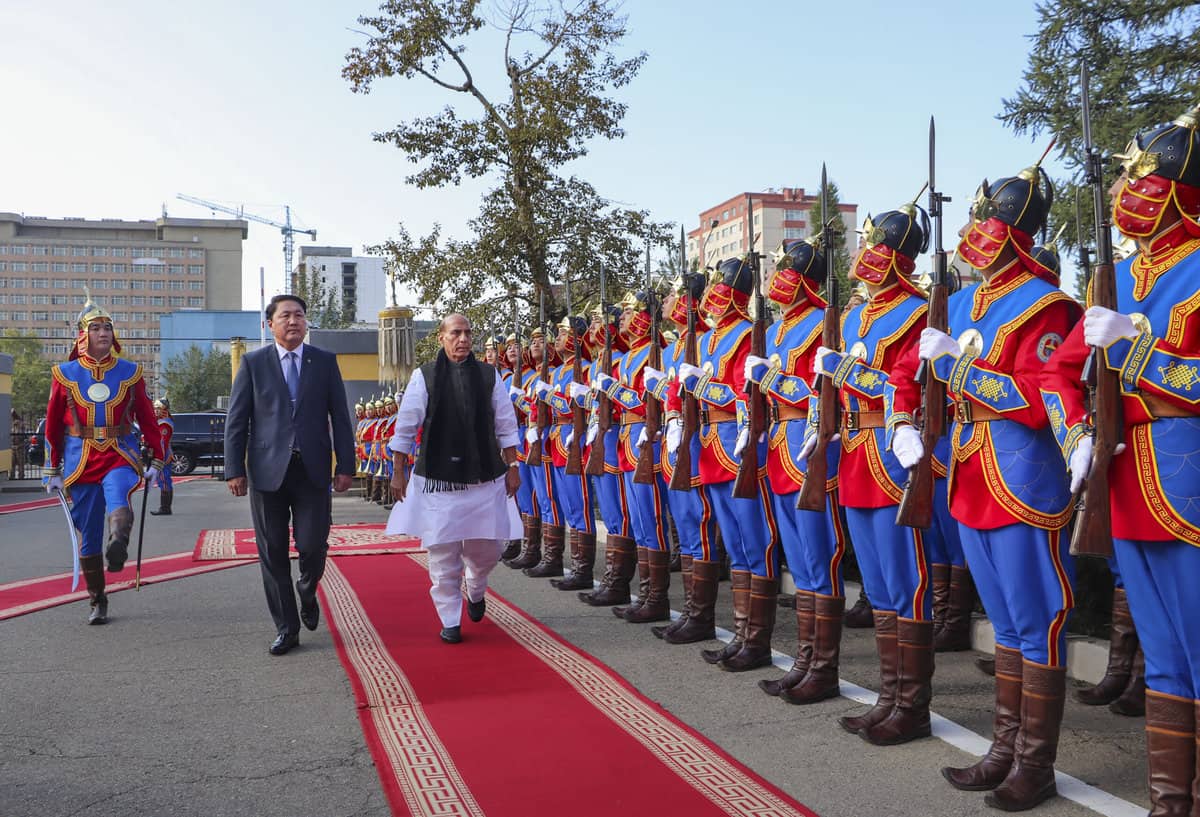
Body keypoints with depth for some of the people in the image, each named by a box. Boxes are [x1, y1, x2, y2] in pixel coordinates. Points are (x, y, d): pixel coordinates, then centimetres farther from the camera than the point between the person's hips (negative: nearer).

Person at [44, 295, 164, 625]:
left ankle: (118, 544, -63)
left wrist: (156, 462, 5)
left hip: (121, 456, -1)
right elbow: (53, 425, 9)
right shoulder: (65, 374, 5)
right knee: (88, 537, 6)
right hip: (81, 461, 1)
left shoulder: (130, 372, 4)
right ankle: (97, 601, 18)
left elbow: (147, 419, 7)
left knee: (117, 497, -36)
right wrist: (53, 470, 9)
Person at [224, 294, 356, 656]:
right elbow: (236, 420, 3)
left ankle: (307, 595, 30)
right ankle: (286, 627, 18)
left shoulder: (325, 361, 6)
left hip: (313, 470, 0)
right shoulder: (253, 363, 5)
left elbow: (340, 417, 5)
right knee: (273, 552, 5)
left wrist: (345, 465, -1)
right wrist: (235, 469, -4)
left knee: (313, 544, -4)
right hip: (268, 470, 0)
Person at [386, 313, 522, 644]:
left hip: (484, 478, 2)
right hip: (438, 478, -2)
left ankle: (475, 592, 39)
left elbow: (506, 426, 9)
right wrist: (398, 472, 1)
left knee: (487, 547, 6)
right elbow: (405, 428, 2)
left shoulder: (489, 376, 4)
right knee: (443, 554, 1)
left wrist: (512, 468, 7)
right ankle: (450, 622, 16)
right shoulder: (424, 376, -1)